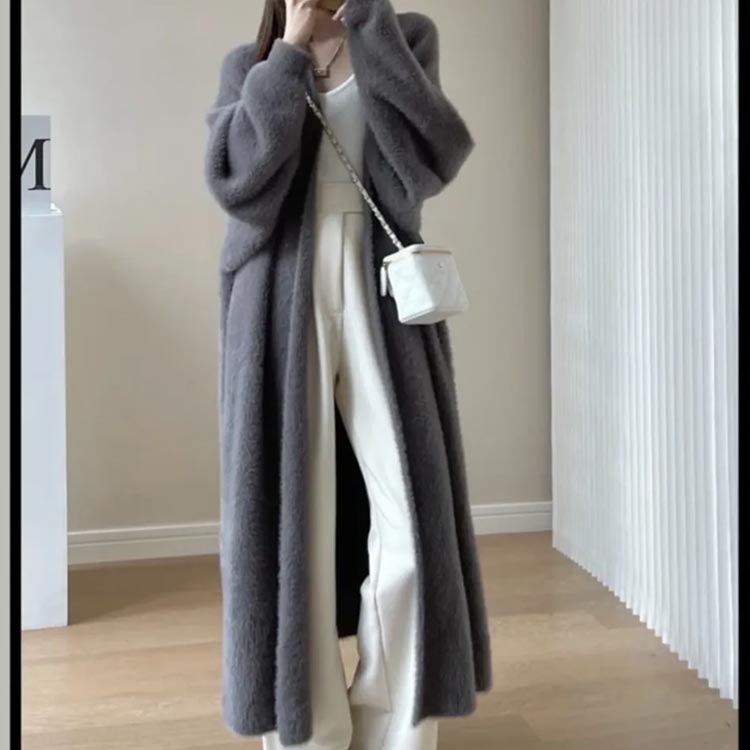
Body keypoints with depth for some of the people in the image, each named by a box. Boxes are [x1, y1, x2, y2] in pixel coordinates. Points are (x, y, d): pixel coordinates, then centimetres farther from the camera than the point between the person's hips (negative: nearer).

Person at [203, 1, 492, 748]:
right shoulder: (250, 65, 12)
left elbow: (431, 162, -7)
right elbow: (237, 181, -7)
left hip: (383, 305, 0)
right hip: (283, 313, 0)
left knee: (412, 526, -3)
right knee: (290, 523, 1)